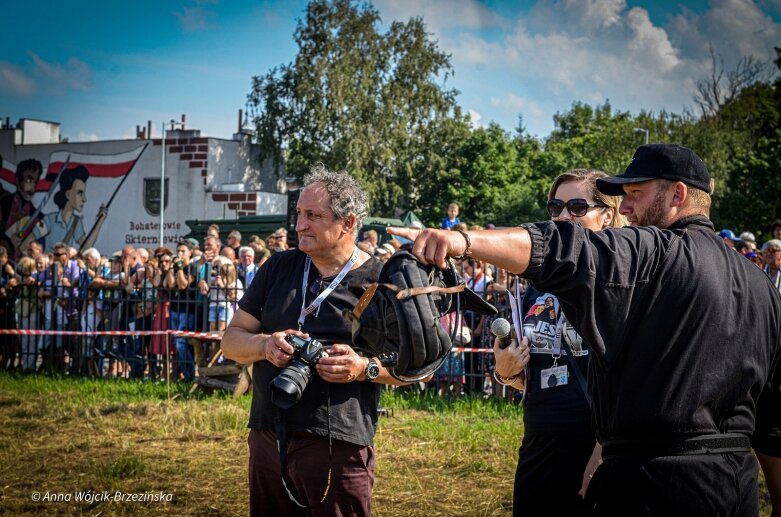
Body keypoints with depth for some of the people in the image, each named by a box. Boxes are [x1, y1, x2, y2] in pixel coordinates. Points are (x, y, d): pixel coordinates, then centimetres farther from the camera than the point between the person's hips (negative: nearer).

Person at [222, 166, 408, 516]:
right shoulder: (278, 268, 10)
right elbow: (231, 340, 11)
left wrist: (365, 368, -19)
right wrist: (266, 345, -11)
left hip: (339, 445, -4)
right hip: (267, 438, 5)